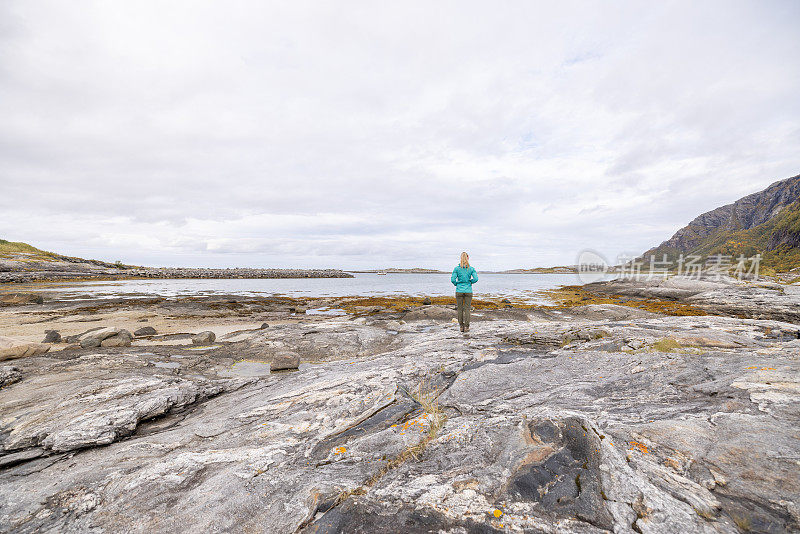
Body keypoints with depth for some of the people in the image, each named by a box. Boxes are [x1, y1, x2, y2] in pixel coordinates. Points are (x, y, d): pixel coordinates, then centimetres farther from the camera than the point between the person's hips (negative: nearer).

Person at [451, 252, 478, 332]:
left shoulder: (456, 268, -5)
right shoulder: (471, 269, -3)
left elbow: (453, 279, -12)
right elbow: (476, 279, -12)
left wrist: (456, 284, 9)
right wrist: (470, 282, 7)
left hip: (459, 291, 0)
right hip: (468, 291, 0)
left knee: (460, 309, 9)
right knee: (467, 309, 6)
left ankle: (461, 327, 14)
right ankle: (466, 327, 5)